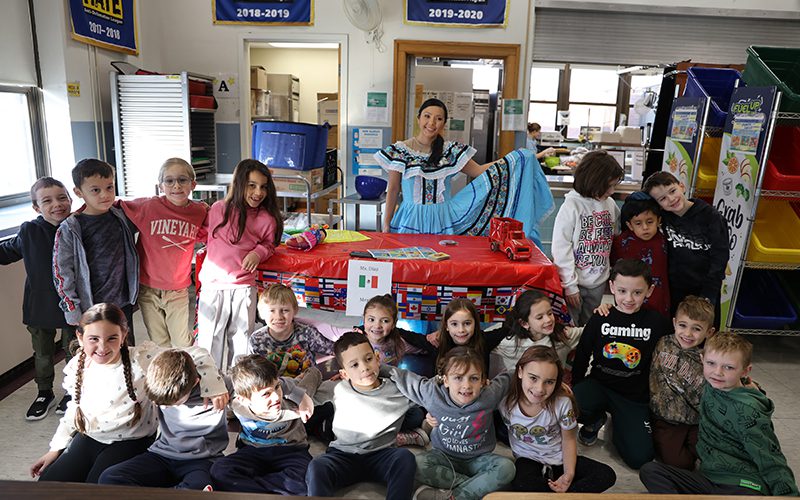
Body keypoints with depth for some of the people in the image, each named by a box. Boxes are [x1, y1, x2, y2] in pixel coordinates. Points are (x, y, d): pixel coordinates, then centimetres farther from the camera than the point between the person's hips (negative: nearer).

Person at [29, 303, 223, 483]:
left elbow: (196, 356, -26)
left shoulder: (142, 359, -24)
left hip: (130, 443, -5)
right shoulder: (76, 367, -4)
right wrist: (56, 449, 16)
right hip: (88, 438, 6)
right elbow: (74, 408, 14)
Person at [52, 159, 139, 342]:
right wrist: (72, 310, -8)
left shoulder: (121, 217, 1)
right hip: (90, 308, -4)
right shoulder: (68, 230, -11)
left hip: (123, 303, 4)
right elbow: (61, 272, -7)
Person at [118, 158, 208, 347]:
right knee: (159, 345, 12)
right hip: (148, 287, -1)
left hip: (178, 289, 1)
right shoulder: (148, 206, -13)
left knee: (182, 343, 8)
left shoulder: (201, 211, -4)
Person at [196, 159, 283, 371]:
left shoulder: (267, 219, -5)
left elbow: (269, 245, 13)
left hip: (244, 288, 0)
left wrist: (258, 252, -8)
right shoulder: (218, 209, -2)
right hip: (213, 285, 1)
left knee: (241, 341, 12)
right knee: (209, 338, 9)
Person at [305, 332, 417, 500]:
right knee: (316, 468, -31)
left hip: (381, 456, 0)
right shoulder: (340, 392, -3)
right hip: (343, 456, 0)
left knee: (405, 457, -30)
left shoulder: (398, 390, -5)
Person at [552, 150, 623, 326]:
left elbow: (614, 240, 8)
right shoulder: (572, 205, -15)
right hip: (574, 280, -4)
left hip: (599, 280, 5)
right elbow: (561, 247, -15)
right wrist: (570, 284, -14)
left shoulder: (610, 204, 0)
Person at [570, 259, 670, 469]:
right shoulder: (600, 319, -4)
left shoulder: (657, 323, -5)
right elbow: (582, 356, 4)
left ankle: (618, 421, 20)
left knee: (639, 457, -14)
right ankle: (596, 419, 7)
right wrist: (574, 389, 3)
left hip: (635, 396, 0)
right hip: (599, 385, 0)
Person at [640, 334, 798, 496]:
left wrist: (789, 494, -21)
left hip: (743, 485, -7)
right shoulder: (710, 386, 4)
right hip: (708, 475, 8)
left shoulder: (747, 410, -14)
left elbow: (771, 462, -13)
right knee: (649, 470, -14)